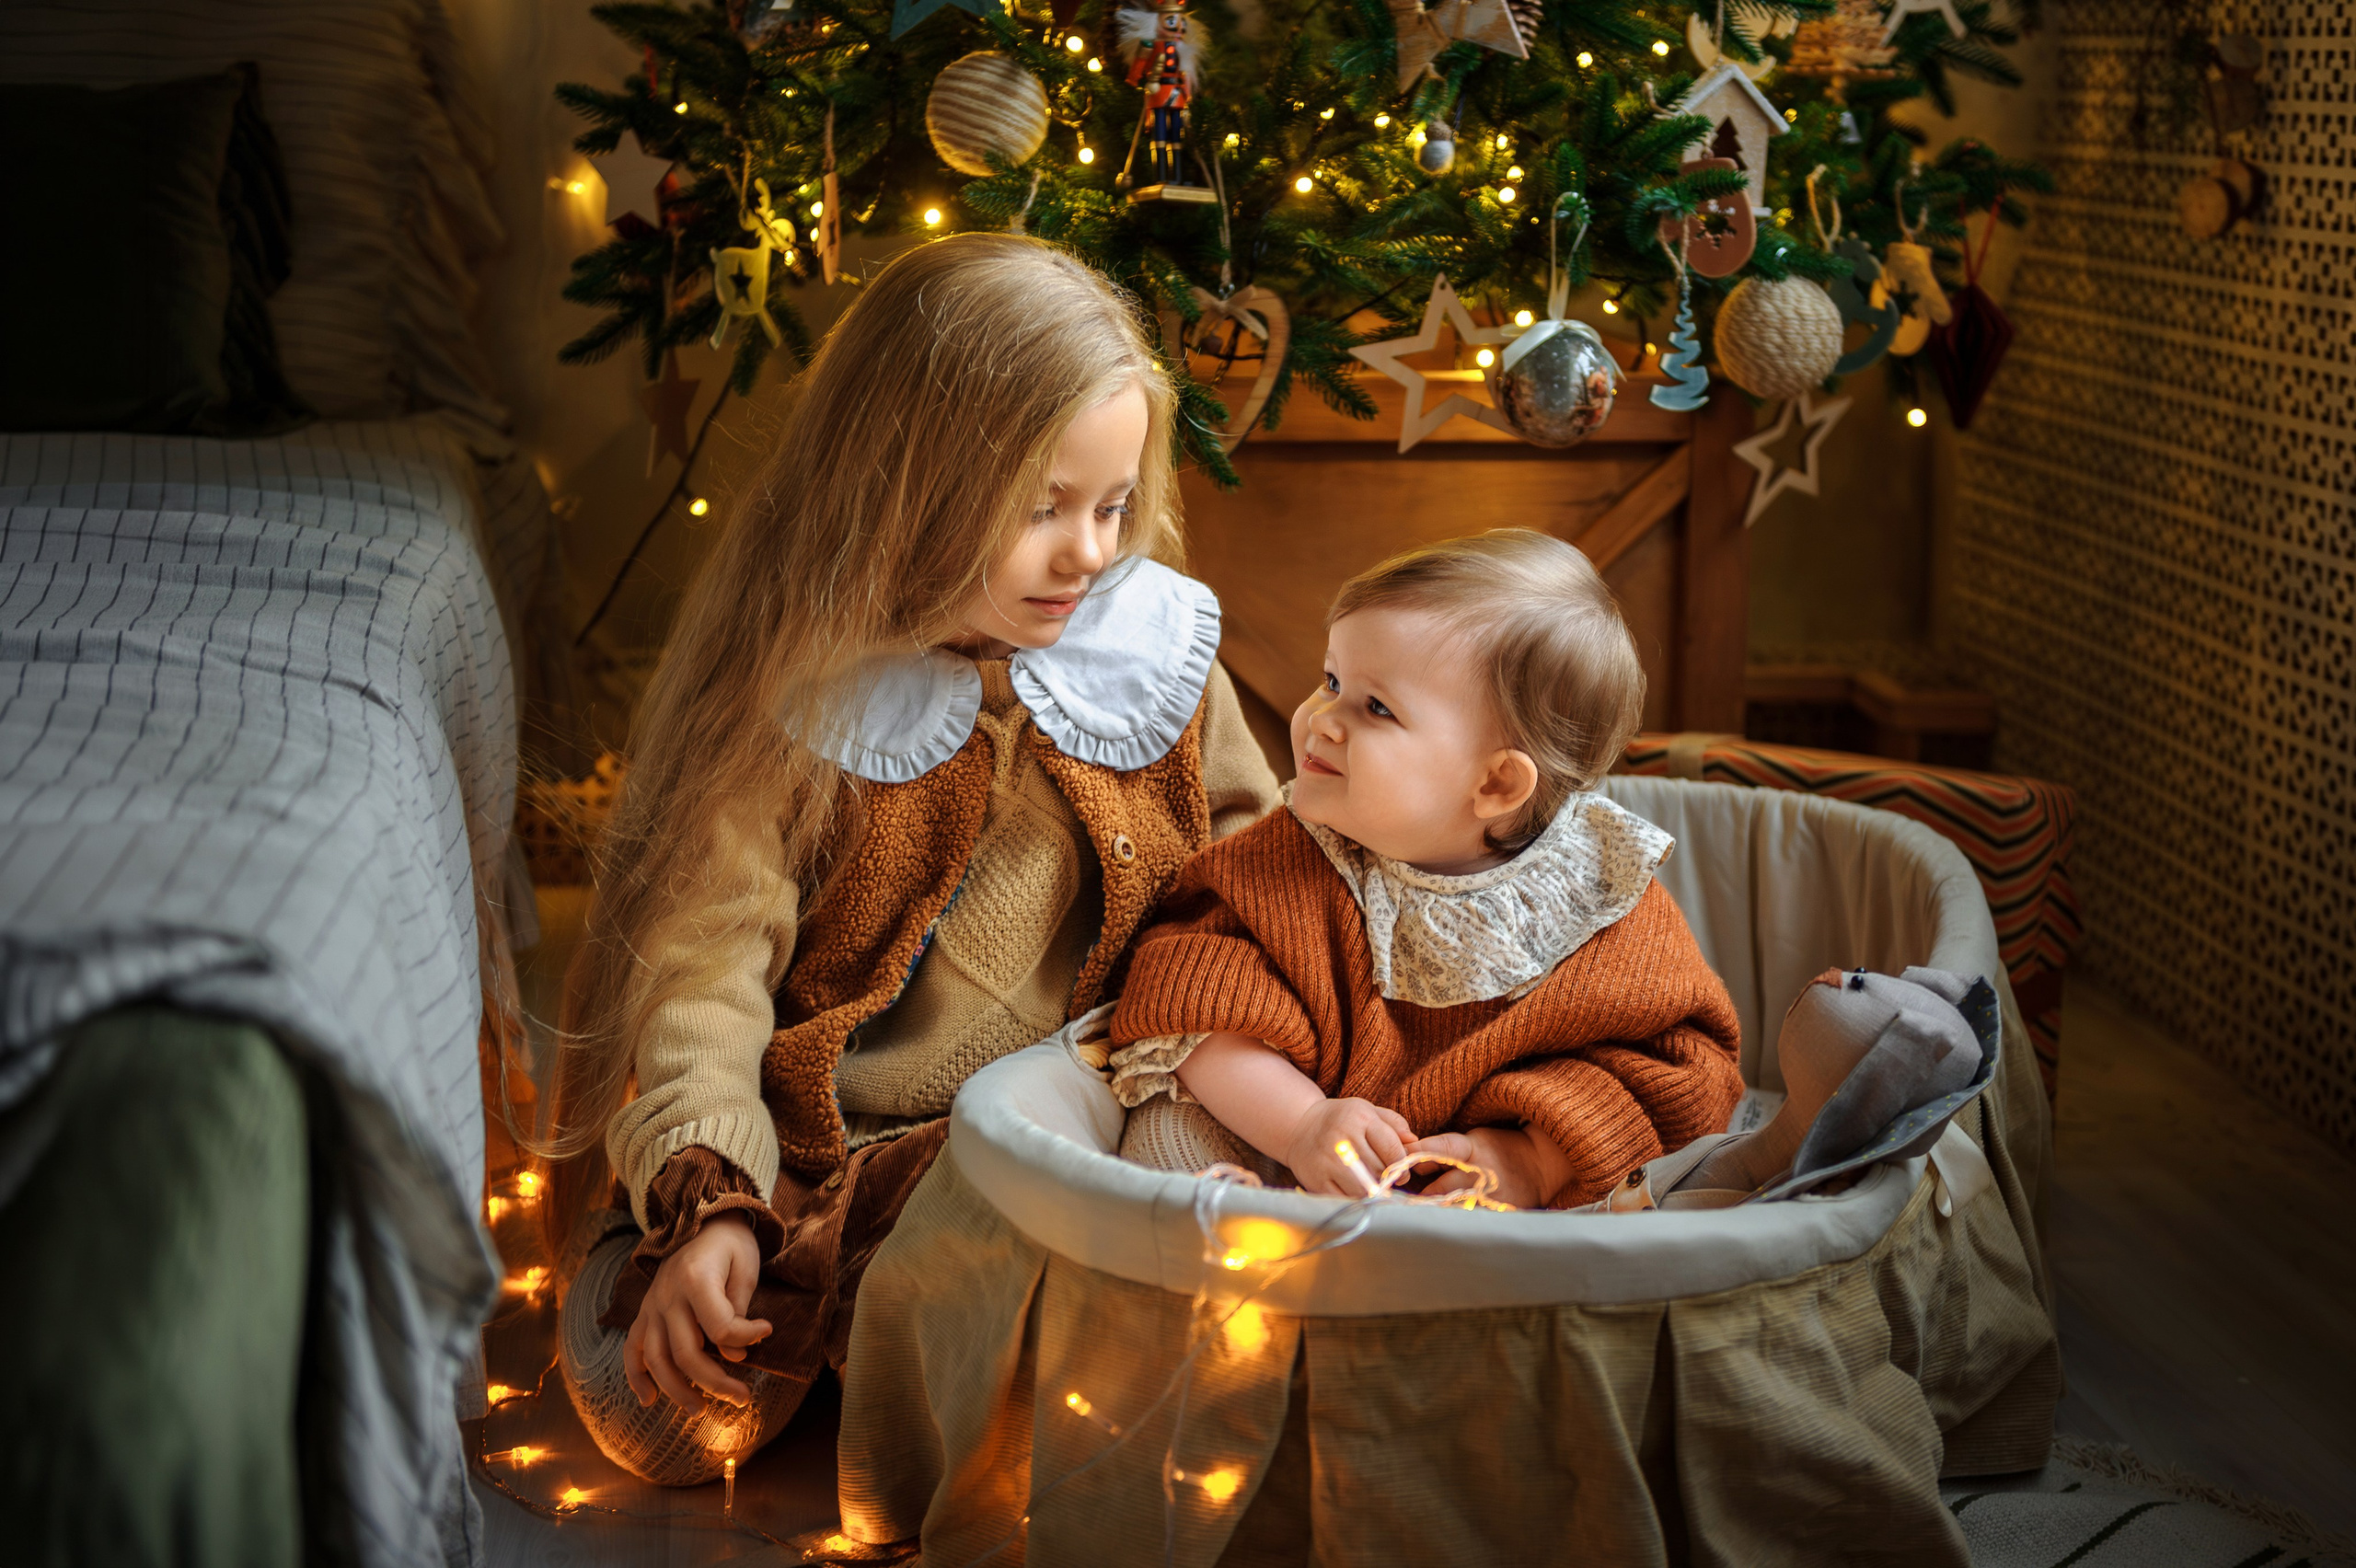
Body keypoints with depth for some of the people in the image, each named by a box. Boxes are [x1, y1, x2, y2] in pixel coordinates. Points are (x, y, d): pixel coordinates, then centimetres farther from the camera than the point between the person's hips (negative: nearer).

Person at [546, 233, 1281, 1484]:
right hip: (817, 1143, -2)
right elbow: (706, 958, -13)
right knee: (664, 1406, -20)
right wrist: (712, 1205, -26)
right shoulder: (792, 701, -11)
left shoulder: (1154, 653, 1)